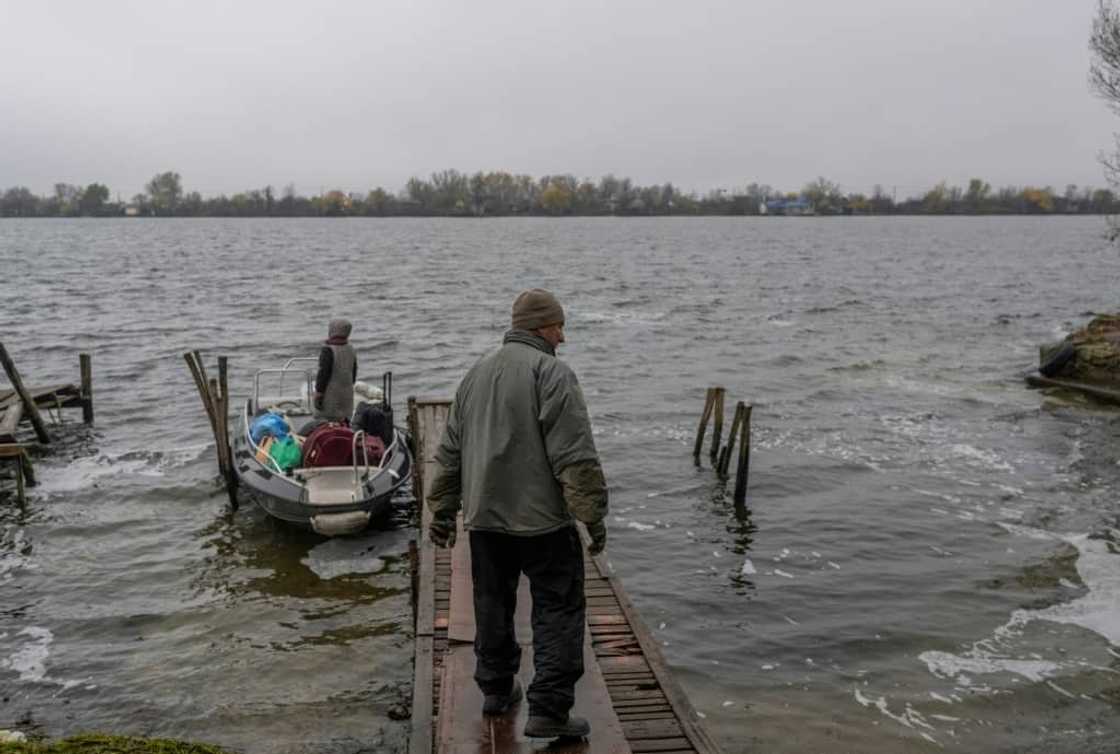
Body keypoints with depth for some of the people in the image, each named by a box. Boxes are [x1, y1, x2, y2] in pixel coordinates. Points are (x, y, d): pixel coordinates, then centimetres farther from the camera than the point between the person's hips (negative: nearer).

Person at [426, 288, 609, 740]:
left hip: (484, 518, 7)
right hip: (541, 519, -7)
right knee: (558, 610, 2)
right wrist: (593, 515, -12)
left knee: (493, 604, 19)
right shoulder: (551, 372, -11)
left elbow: (449, 453, 16)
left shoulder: (477, 373, 13)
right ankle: (548, 712, 2)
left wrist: (443, 513, 22)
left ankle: (496, 690, 32)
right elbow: (575, 456, -18)